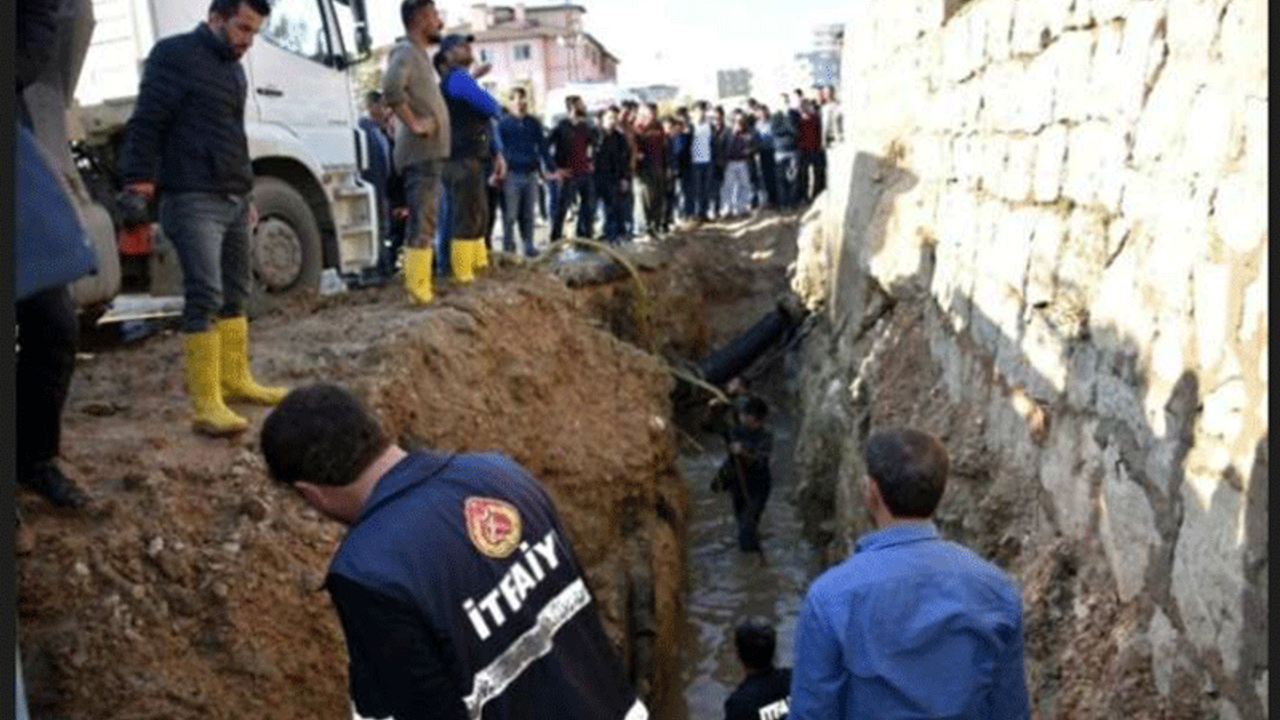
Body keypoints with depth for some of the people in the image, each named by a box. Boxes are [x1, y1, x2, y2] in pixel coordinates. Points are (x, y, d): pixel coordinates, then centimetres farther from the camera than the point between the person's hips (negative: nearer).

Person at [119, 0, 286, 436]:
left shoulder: (232, 68, 20)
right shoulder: (175, 56, -5)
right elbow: (147, 122, -11)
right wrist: (139, 177, -19)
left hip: (233, 200, 9)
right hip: (194, 201, -9)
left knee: (235, 294, 14)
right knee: (205, 296, -14)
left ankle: (235, 380, 26)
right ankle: (206, 405, -14)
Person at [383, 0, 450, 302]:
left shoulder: (420, 53, 20)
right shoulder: (406, 51, -10)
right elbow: (391, 87, -29)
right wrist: (413, 124, -23)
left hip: (430, 152, 10)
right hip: (421, 152, -10)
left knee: (423, 221, 14)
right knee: (422, 223, -10)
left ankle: (418, 286, 21)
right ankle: (418, 290, -9)